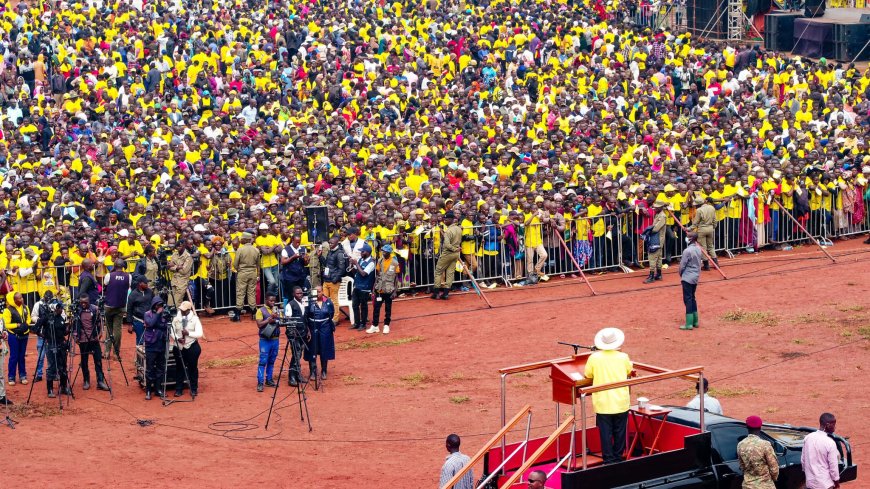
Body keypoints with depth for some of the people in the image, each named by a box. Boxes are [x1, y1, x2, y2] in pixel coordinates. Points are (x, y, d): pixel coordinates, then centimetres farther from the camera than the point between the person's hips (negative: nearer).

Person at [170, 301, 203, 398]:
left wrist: (188, 333, -22)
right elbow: (172, 331, 0)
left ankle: (194, 389, 14)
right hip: (178, 347, 2)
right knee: (179, 368, 6)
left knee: (192, 368, 4)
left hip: (192, 346, -2)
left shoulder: (195, 319, -5)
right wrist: (177, 338, -18)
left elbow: (199, 333, -9)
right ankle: (179, 389, 12)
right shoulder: (176, 319, 2)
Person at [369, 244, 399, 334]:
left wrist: (395, 291, -6)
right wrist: (375, 287, 6)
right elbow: (377, 274, 9)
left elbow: (396, 278, -3)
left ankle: (386, 326, 18)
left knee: (388, 309, 8)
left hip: (389, 290, -3)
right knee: (376, 308, 3)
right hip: (379, 289, 3)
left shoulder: (394, 263, -7)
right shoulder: (380, 261, 1)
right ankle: (374, 326, 10)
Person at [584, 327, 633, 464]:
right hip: (621, 402, 1)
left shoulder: (594, 358, -11)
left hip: (603, 403, -1)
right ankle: (618, 457, 22)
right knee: (619, 432, 14)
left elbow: (587, 375, 4)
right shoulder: (623, 357, -7)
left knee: (606, 433, 5)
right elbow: (629, 371, 13)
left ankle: (608, 460, 6)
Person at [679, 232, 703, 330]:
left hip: (688, 278, -8)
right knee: (692, 298, 18)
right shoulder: (698, 249, 4)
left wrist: (681, 275, 5)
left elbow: (682, 266, -14)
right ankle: (695, 321, 22)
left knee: (688, 299, -5)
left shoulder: (687, 251, -20)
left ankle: (689, 324, -6)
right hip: (696, 277, 8)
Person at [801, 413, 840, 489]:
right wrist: (836, 481, 1)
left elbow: (803, 460, 7)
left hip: (810, 481, 6)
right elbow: (833, 465, -13)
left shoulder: (808, 438, -2)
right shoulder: (830, 443, -19)